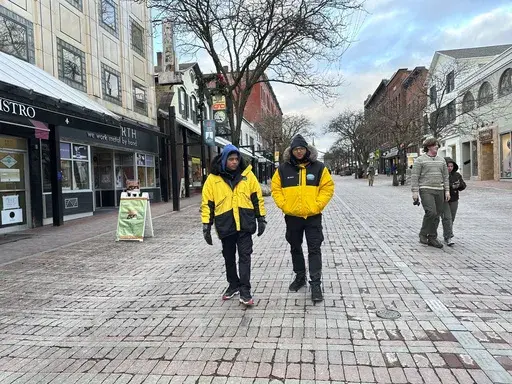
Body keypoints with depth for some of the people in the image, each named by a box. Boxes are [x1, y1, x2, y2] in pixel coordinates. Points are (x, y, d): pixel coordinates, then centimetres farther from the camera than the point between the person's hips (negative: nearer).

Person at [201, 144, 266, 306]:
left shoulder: (247, 174, 1)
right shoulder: (213, 178, -2)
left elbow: (257, 197, 6)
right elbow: (207, 203, 0)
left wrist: (261, 218, 4)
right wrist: (206, 225, -4)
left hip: (245, 223, -1)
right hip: (225, 224, 1)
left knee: (245, 256, -1)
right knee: (229, 257, 15)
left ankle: (245, 290, 6)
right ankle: (233, 285, 33)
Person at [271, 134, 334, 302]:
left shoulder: (319, 167, -2)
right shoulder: (283, 169, 0)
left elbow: (328, 187, -1)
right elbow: (276, 189, 5)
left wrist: (318, 205, -10)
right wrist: (283, 205, -6)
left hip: (313, 216, -2)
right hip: (292, 216, 2)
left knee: (314, 250, -2)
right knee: (295, 248, 15)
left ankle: (316, 284, 6)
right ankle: (300, 277, 33)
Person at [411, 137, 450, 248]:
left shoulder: (441, 160, 14)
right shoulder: (420, 160, -3)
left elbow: (445, 176, 15)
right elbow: (414, 176, -6)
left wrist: (447, 190, 8)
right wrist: (415, 191, -13)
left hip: (439, 191, 6)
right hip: (426, 190, -6)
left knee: (436, 216, 6)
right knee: (431, 212, -19)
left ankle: (432, 238, 16)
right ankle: (423, 234, 1)